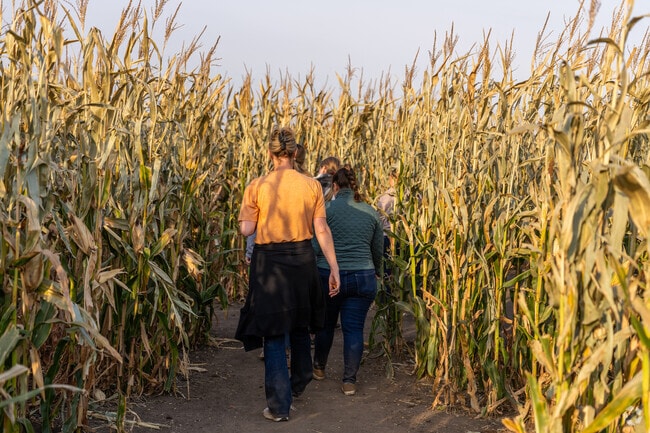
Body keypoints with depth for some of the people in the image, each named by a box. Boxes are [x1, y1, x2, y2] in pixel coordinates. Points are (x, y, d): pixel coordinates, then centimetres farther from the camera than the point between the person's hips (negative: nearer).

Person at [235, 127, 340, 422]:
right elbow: (322, 230, -3)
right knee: (299, 325, 24)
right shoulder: (312, 185, -3)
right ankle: (298, 383, 42)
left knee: (274, 334, 5)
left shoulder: (257, 186, -8)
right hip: (302, 259, 3)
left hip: (269, 262, -3)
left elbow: (246, 229, -6)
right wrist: (334, 269, 2)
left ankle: (279, 405, 5)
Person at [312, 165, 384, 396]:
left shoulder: (326, 210, -7)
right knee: (354, 329, 7)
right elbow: (378, 250, 12)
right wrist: (374, 272, 30)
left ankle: (319, 368, 37)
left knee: (325, 324, 18)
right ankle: (350, 381, 8)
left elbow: (315, 247, -10)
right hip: (363, 278, 2)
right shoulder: (370, 212, 5)